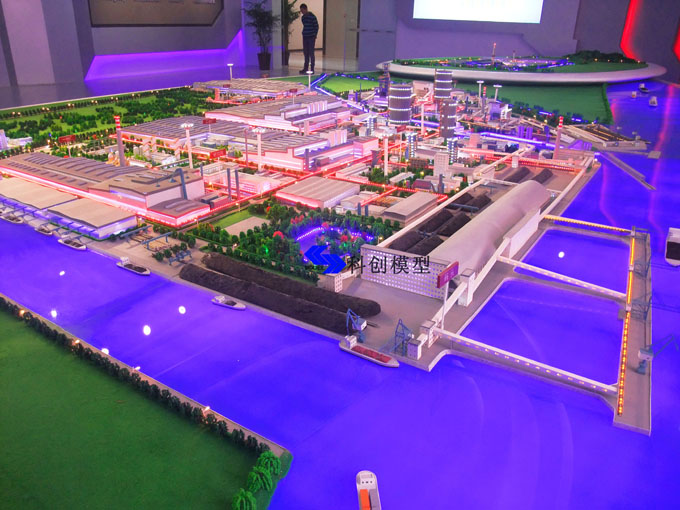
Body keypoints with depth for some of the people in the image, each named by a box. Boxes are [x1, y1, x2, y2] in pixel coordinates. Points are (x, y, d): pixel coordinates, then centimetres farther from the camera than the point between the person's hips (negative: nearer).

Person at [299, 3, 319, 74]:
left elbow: (316, 27, -7)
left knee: (311, 53, -5)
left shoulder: (312, 17, -10)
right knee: (306, 53, 9)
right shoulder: (303, 17, 11)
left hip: (311, 38, -7)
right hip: (305, 37, 7)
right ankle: (305, 69, 15)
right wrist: (303, 33, 15)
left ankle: (312, 69, -1)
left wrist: (314, 36, -9)